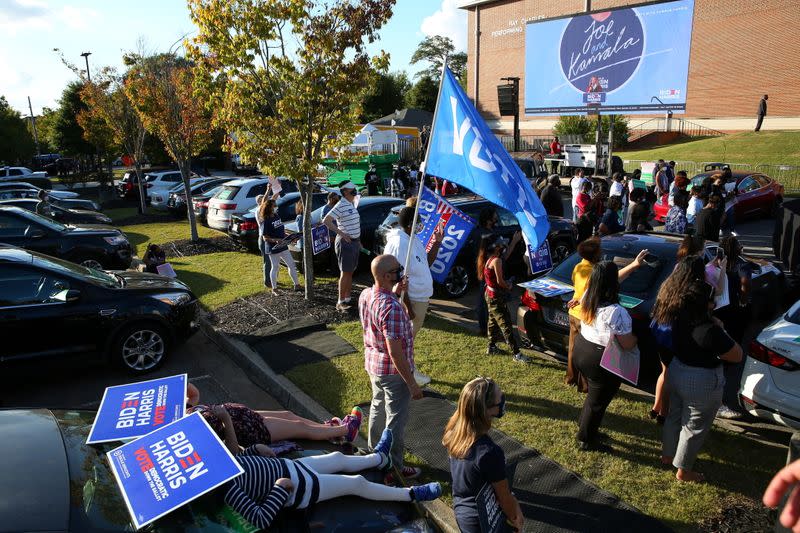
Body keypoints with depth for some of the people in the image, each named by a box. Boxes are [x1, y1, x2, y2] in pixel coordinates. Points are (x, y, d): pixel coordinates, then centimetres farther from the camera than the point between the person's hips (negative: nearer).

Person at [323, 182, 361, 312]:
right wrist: (341, 233, -24)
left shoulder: (352, 204, 12)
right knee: (345, 273, -5)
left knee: (350, 272, 13)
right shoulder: (341, 205, -16)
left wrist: (358, 241, 19)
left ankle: (347, 298, 22)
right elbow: (326, 221, -23)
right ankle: (341, 302, 1)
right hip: (345, 243, -9)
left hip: (355, 242, 9)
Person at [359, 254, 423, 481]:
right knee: (396, 419, 10)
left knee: (378, 407, 27)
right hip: (393, 371, -9)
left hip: (372, 364, 9)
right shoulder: (391, 308, -32)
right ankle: (394, 468, 27)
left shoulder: (365, 295, -6)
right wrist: (412, 383, -22)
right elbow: (395, 352, -30)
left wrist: (395, 292, 3)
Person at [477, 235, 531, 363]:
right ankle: (517, 354, -4)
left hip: (489, 294, 10)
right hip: (496, 298, -10)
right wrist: (508, 286, -4)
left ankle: (491, 347, 34)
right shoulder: (496, 260, -22)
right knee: (506, 326, -7)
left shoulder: (487, 259, 5)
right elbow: (500, 281, -23)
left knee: (493, 322, 22)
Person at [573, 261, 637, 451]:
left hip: (580, 351, 8)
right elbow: (628, 345, -21)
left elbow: (609, 281, 15)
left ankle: (584, 425, 49)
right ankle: (586, 440, 31)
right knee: (597, 401, 13)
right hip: (602, 362, -8)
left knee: (594, 392, 31)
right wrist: (636, 337, 1)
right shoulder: (617, 312, -29)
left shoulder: (587, 298, -6)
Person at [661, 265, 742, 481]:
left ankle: (667, 454, 43)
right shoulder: (711, 332, -31)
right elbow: (738, 355, -17)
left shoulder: (680, 319, -8)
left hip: (676, 372, 7)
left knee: (674, 416, 25)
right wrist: (720, 330, -11)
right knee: (694, 427, 12)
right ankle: (683, 470, 28)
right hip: (702, 383, -7)